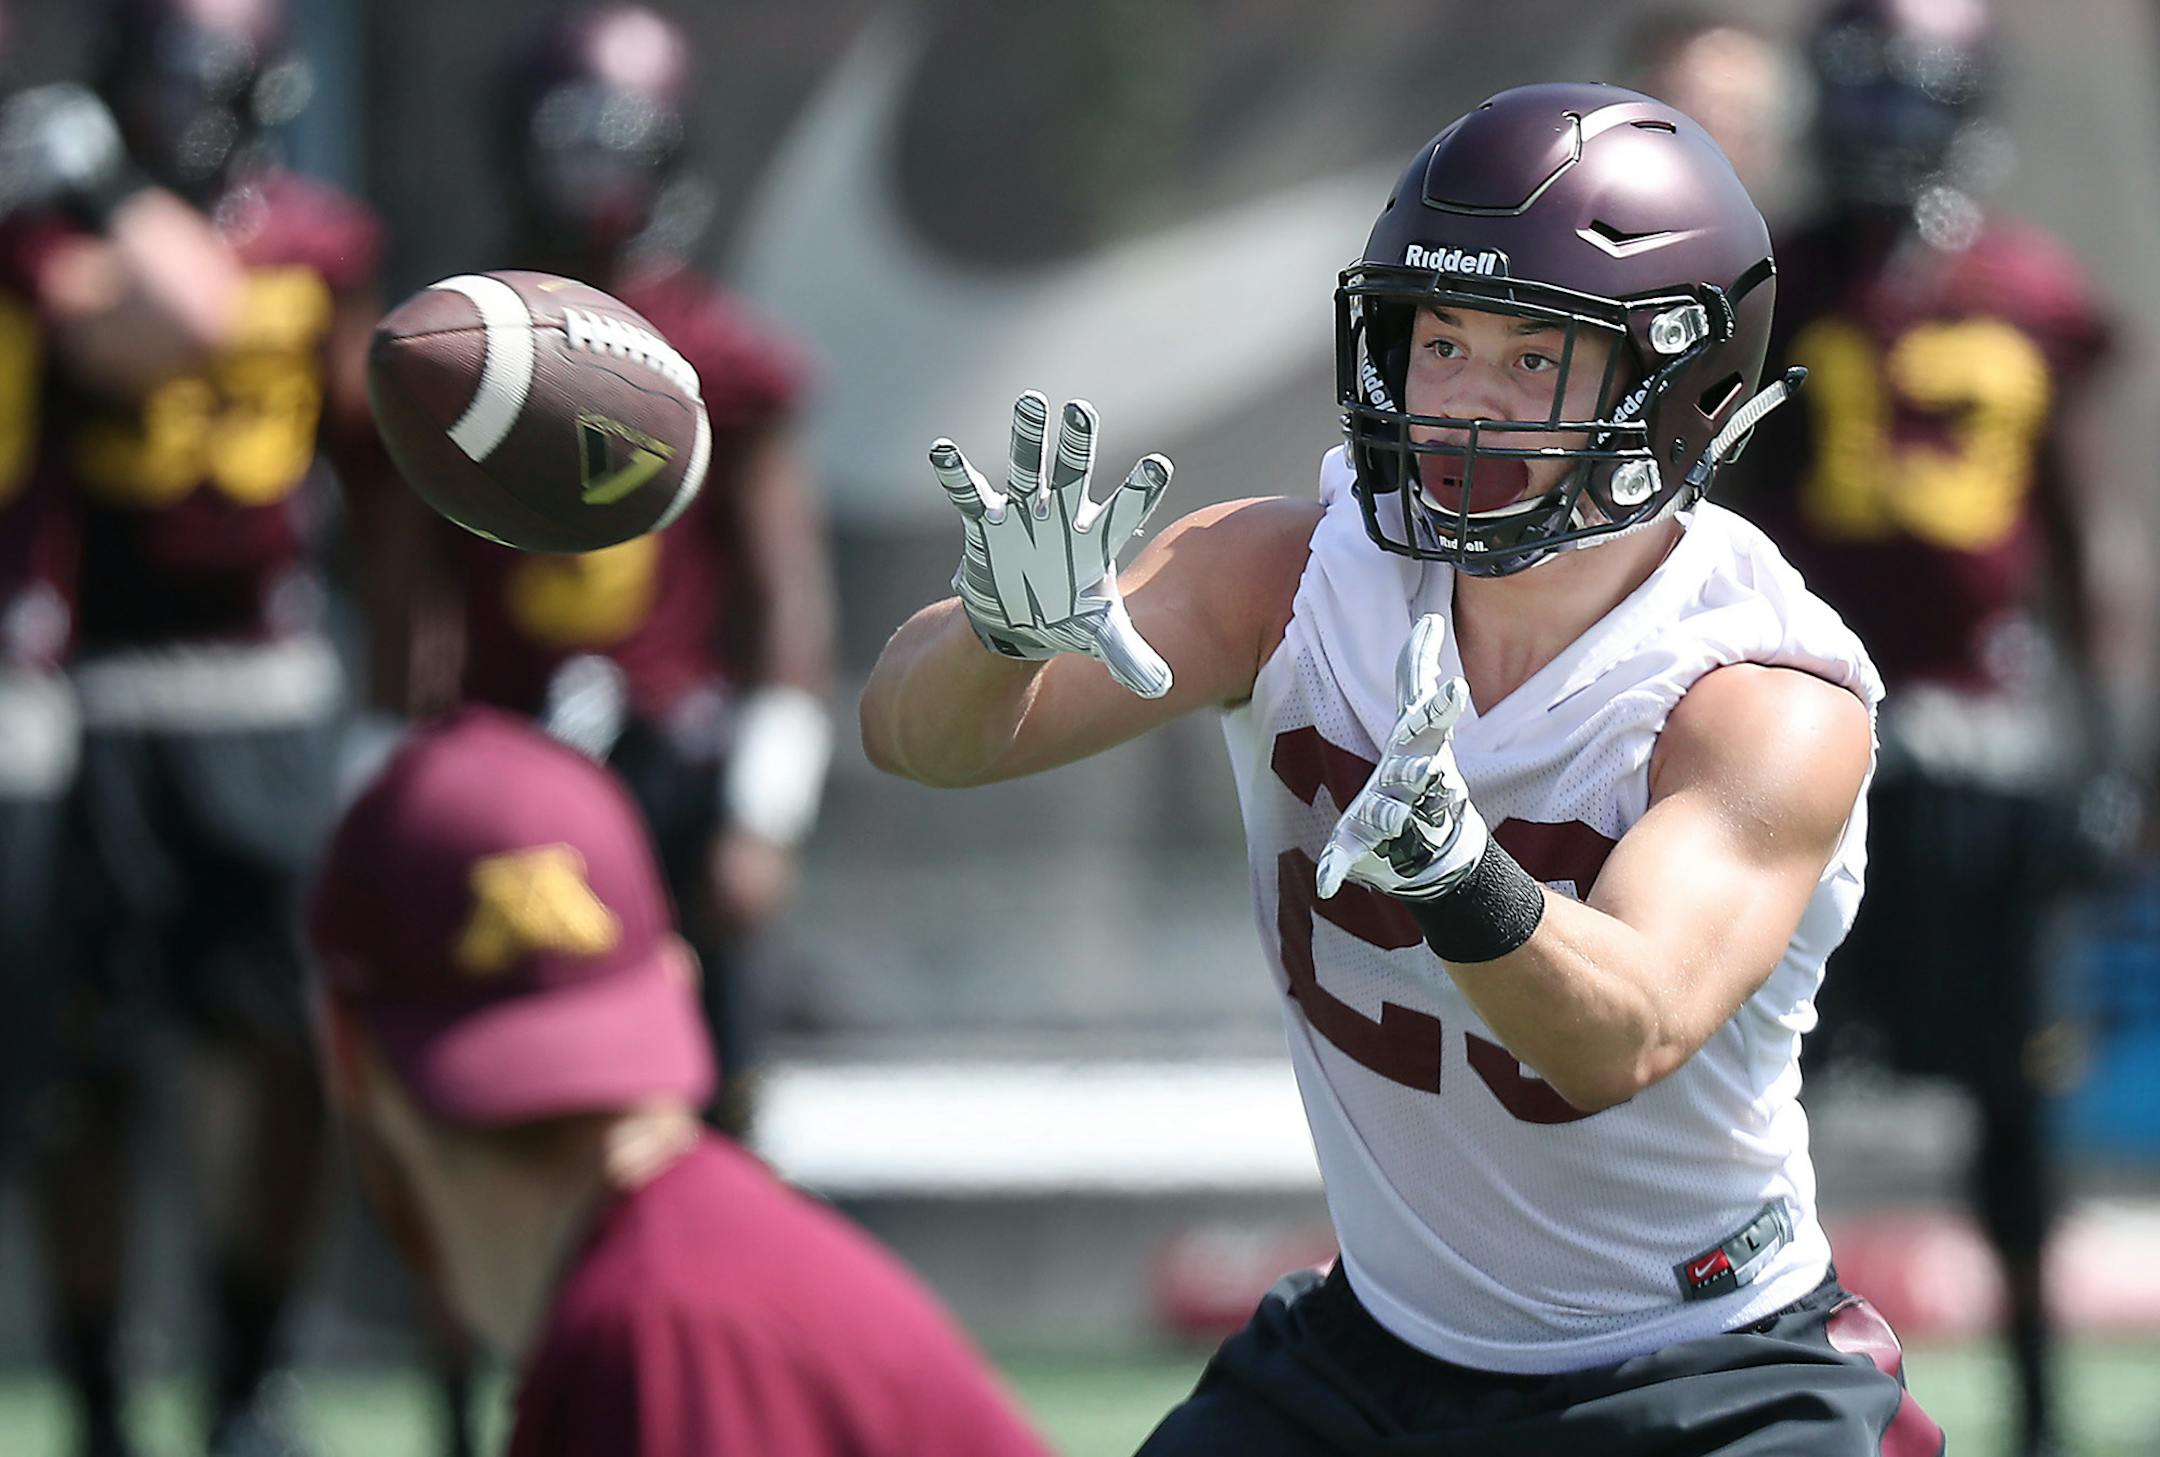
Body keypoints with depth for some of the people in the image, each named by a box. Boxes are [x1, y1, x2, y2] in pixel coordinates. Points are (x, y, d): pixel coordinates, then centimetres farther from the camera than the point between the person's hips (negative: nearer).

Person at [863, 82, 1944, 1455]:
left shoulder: (1773, 703, -20)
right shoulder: (1298, 578, -8)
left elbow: (1625, 1042, -35)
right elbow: (920, 730, -13)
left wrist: (1456, 877, -54)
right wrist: (1010, 629, -35)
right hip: (1377, 1341, 4)